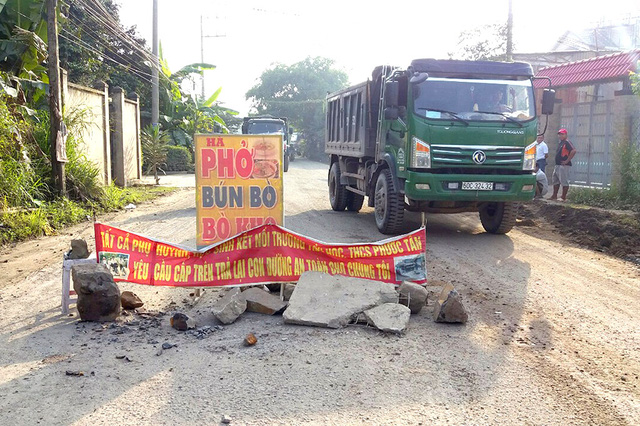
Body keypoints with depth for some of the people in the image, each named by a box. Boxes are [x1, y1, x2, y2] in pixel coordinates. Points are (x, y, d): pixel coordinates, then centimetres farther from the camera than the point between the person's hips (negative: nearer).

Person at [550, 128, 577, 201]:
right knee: (555, 180, 14)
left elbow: (574, 151, -24)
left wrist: (567, 160, -21)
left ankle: (564, 197, -2)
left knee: (564, 181, -6)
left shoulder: (567, 142, -11)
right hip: (557, 165, 11)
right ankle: (554, 196, 21)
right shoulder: (560, 143, 19)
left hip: (564, 165, -11)